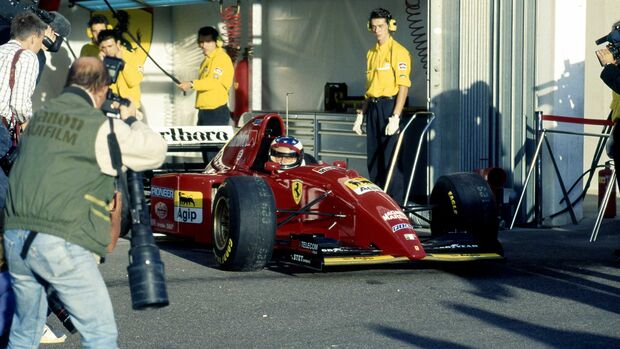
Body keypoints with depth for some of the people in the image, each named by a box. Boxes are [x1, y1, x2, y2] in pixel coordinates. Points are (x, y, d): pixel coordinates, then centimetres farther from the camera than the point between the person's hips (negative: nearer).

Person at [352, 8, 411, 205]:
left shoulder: (398, 51, -7)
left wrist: (395, 117, -20)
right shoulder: (371, 53, 17)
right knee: (373, 159, 10)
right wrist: (360, 115, 17)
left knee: (391, 159, -9)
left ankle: (396, 204, -6)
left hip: (390, 106, -8)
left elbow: (403, 86, -13)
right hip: (373, 108, 8)